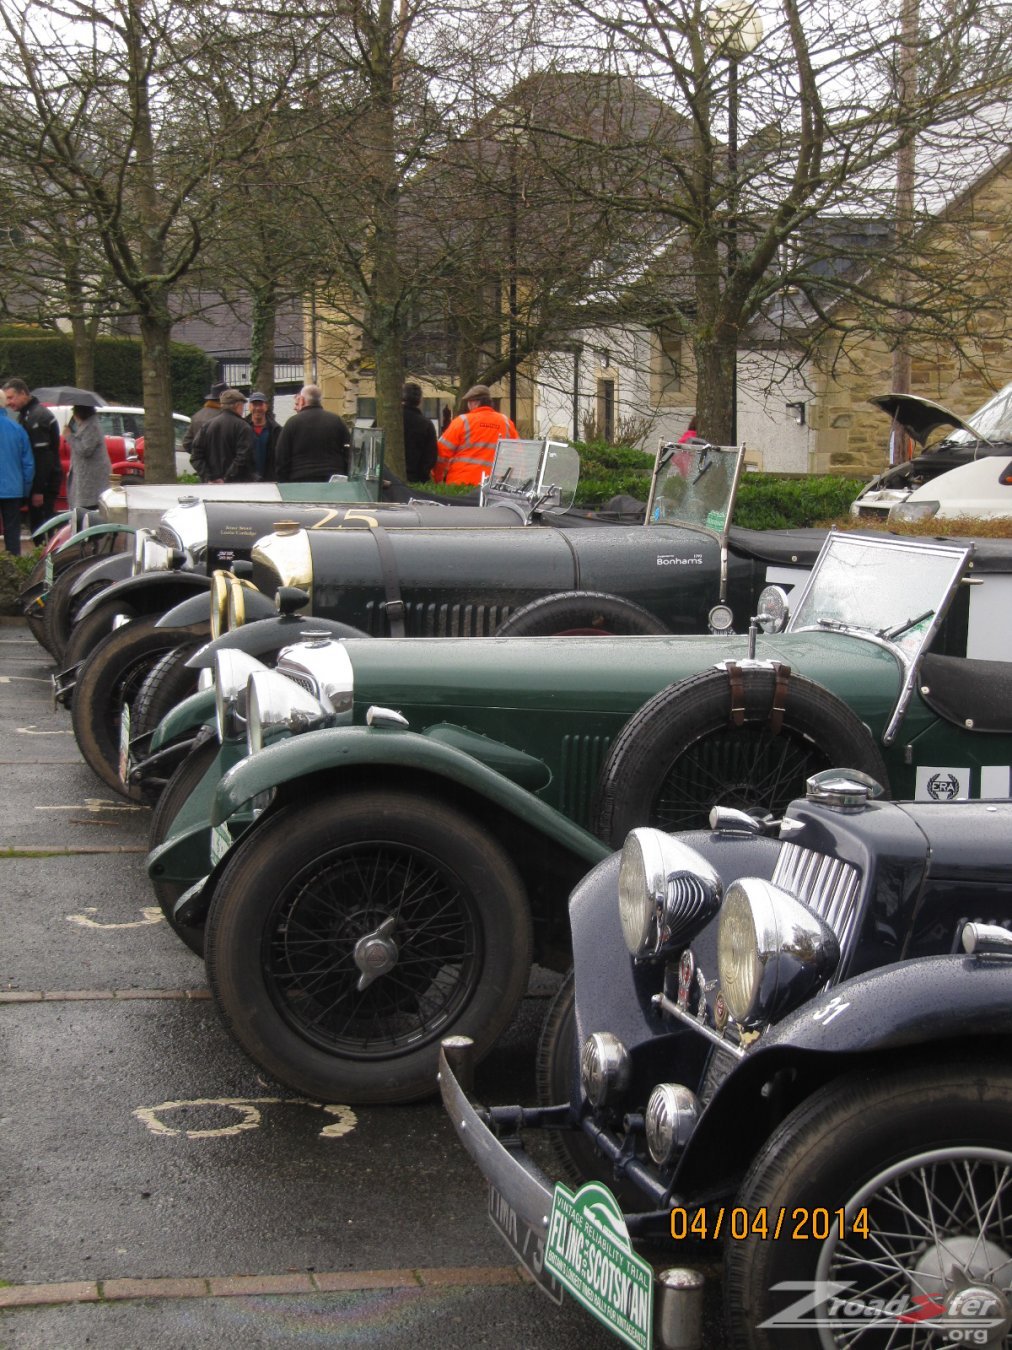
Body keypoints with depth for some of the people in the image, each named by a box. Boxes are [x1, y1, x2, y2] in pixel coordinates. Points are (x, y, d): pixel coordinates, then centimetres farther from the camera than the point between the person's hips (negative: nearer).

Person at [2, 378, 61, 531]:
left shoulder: (37, 417, -16)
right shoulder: (26, 414, 16)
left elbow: (42, 457, -21)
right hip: (39, 484, 10)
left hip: (43, 483, -10)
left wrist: (38, 490, -23)